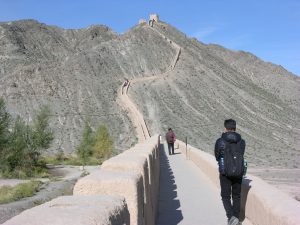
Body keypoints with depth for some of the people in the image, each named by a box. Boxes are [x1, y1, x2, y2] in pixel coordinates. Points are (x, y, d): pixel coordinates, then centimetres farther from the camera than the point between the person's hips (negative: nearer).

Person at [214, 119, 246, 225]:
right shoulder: (242, 142, -1)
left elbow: (217, 157, 1)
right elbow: (241, 155, 8)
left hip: (225, 173, -3)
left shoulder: (220, 141, -10)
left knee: (225, 196, 8)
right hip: (238, 173, 3)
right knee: (236, 196, 17)